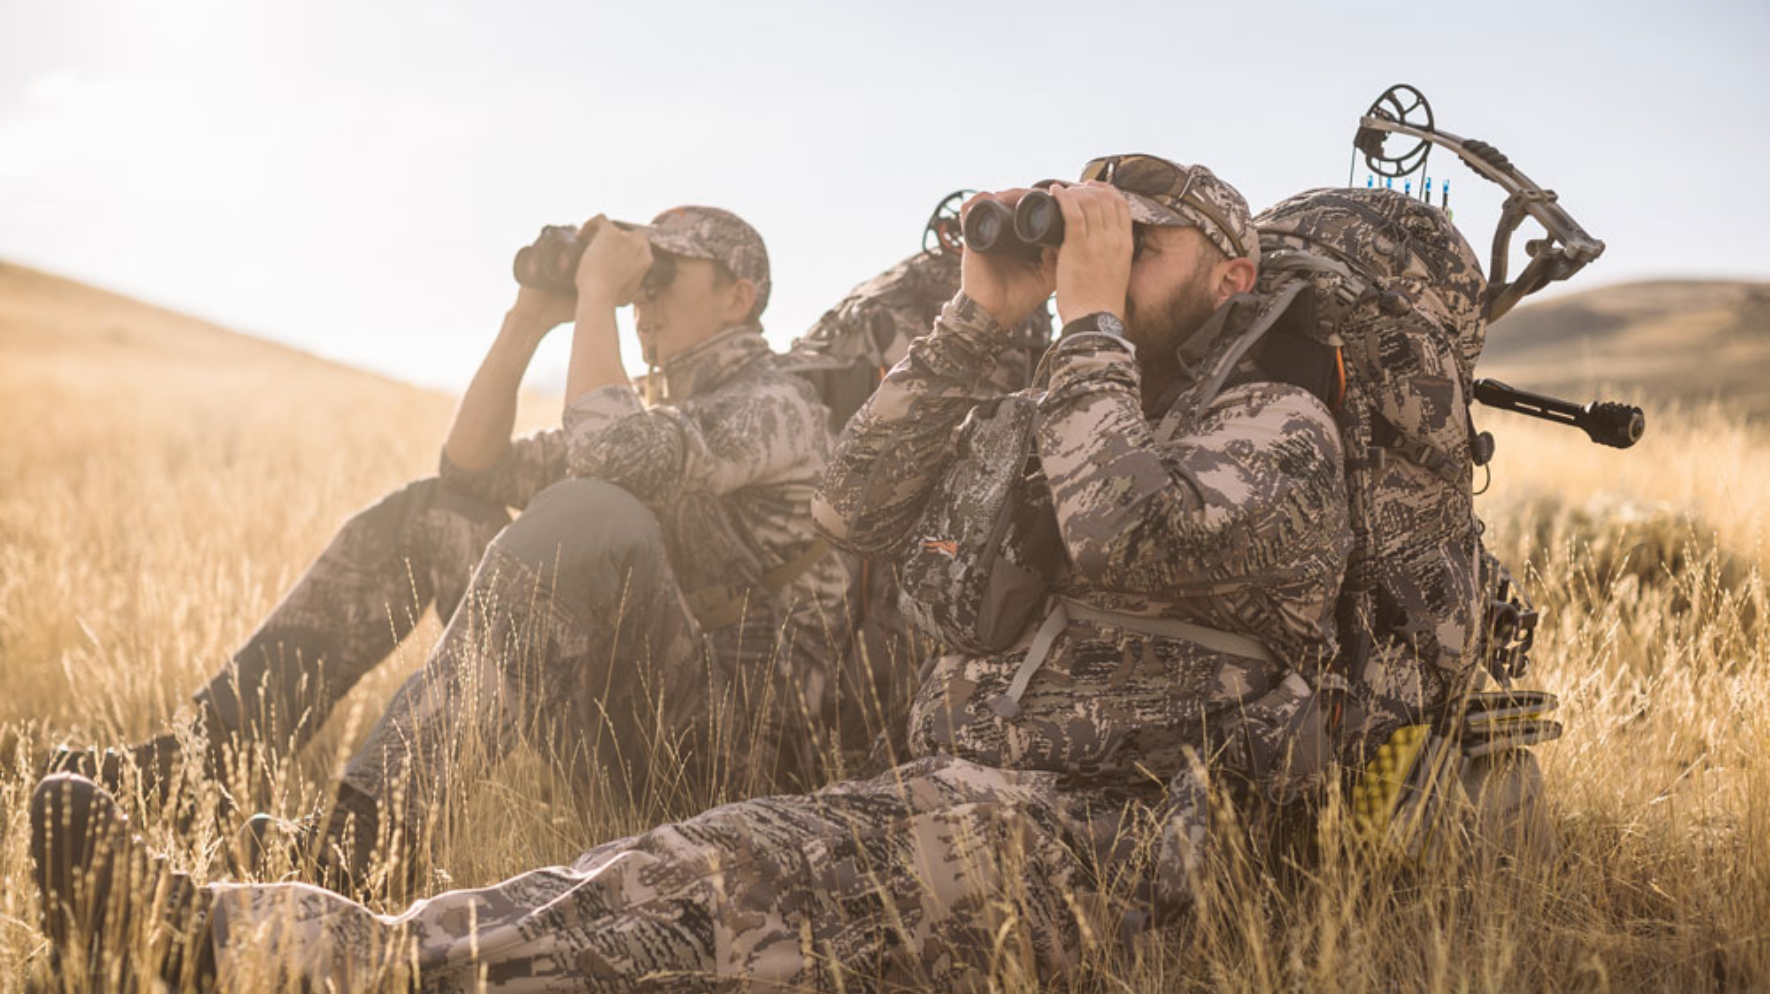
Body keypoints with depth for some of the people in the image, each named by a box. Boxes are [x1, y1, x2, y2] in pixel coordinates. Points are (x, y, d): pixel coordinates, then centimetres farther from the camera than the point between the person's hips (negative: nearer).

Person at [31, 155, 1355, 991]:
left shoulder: (1280, 427, 6)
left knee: (742, 877, -31)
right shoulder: (1041, 421, 27)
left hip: (1088, 824, -7)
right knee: (679, 883, -18)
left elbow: (1125, 536, -16)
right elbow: (855, 510, 13)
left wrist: (1089, 318, -5)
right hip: (953, 803, 7)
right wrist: (983, 315, 8)